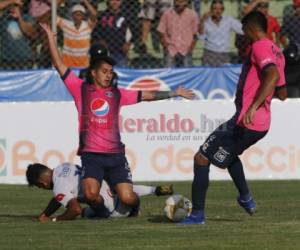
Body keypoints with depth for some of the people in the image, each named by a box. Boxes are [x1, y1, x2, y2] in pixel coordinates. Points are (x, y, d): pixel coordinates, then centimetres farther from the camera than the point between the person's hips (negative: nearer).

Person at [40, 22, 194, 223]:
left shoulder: (117, 94, 12)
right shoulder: (82, 89, 6)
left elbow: (148, 95, 17)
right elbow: (60, 65, 5)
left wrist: (174, 93, 15)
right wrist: (51, 37, 2)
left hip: (116, 155, 2)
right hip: (91, 154, -2)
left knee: (128, 198, -9)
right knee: (91, 194, -26)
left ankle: (134, 206, 29)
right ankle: (100, 212, 10)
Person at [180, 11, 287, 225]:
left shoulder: (259, 47, -11)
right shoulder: (277, 53, 16)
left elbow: (272, 74, -30)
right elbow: (282, 93, 23)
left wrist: (253, 107, -34)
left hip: (246, 123, -9)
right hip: (263, 125, 9)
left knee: (201, 158, -4)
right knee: (229, 153, 36)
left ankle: (197, 214, -6)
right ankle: (246, 198, 32)